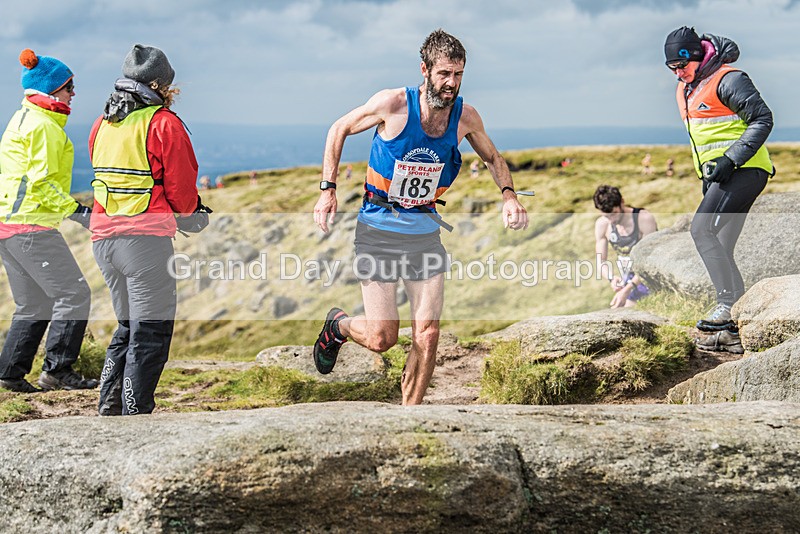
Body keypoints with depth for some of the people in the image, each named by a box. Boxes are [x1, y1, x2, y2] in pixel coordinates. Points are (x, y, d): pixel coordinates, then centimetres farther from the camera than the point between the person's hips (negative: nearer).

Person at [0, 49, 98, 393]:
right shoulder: (45, 126, -11)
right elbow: (41, 182, -18)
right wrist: (76, 210, -19)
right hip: (31, 224, -10)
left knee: (34, 304, 14)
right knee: (73, 293, -7)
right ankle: (57, 370, -7)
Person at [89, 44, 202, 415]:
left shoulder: (102, 125, 13)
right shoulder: (164, 124, -7)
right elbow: (181, 189, -5)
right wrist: (192, 211, 16)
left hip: (103, 236, 7)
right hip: (146, 236, -7)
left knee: (128, 326, 19)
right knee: (151, 331, -1)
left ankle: (108, 411, 17)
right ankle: (135, 414, -3)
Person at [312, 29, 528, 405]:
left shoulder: (466, 117, -3)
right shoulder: (393, 103, -15)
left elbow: (493, 158, 17)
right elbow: (340, 129, 1)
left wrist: (508, 195, -1)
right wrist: (328, 189, -5)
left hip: (425, 230, 3)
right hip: (378, 229, -3)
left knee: (427, 336, -5)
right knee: (381, 338, -7)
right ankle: (338, 325, 27)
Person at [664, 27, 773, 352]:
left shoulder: (727, 79, -12)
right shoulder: (685, 90, 16)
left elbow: (762, 119, -14)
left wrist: (731, 159, -21)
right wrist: (706, 177, 20)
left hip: (745, 170, -10)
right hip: (720, 176, 10)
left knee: (702, 229, -22)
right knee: (720, 250, 5)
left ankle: (729, 303, -24)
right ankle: (737, 329, 7)